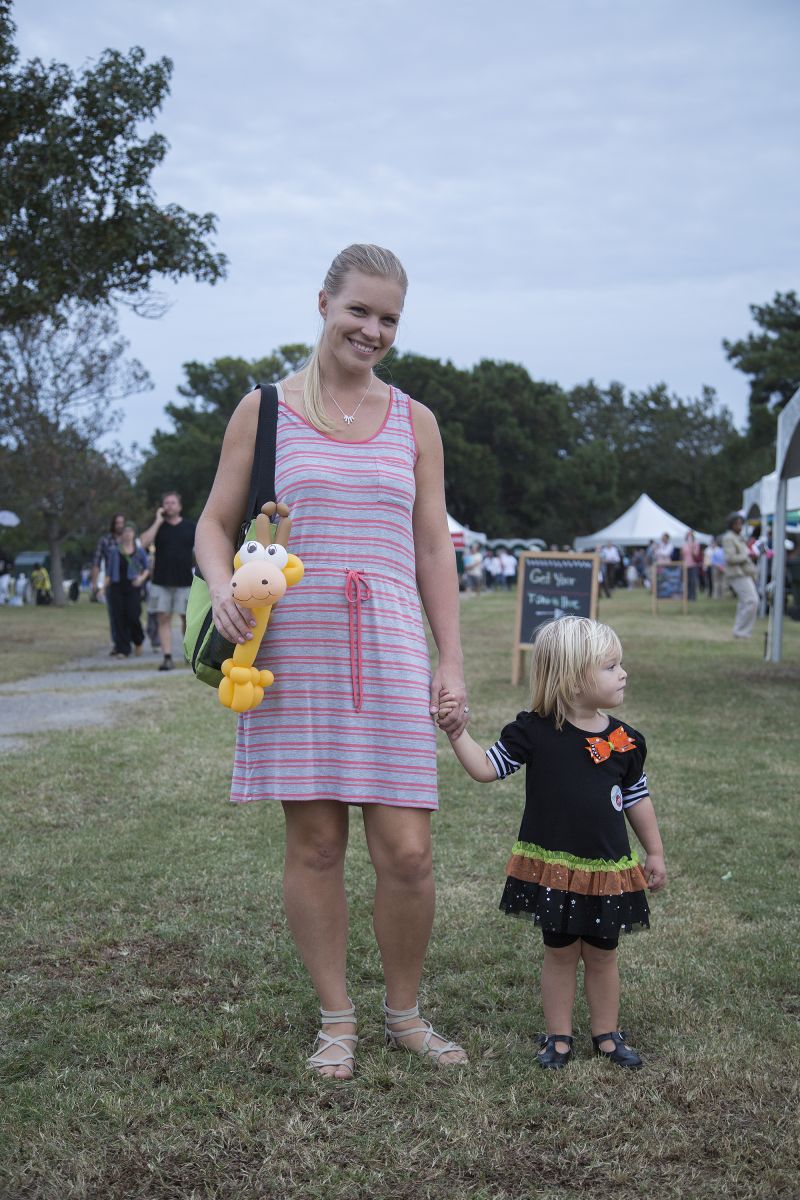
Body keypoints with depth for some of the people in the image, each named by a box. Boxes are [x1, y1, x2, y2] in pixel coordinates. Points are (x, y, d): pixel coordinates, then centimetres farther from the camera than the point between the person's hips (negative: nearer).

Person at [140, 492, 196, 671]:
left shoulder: (190, 527, 8)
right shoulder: (157, 526, 7)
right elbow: (144, 542, -10)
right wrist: (158, 521, -10)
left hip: (184, 582, 0)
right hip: (161, 582, 1)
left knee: (187, 618, 3)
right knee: (164, 619, -4)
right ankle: (167, 657, -4)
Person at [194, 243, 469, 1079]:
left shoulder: (413, 422, 12)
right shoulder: (264, 409, 7)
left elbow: (433, 549, 13)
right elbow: (216, 522, 9)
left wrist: (451, 662, 7)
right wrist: (221, 588, -12)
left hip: (389, 651, 1)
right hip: (292, 652, -1)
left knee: (406, 852, -3)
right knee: (314, 844, 3)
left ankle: (403, 1012, 20)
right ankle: (336, 1019, 20)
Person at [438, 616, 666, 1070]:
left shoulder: (625, 741, -3)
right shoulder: (534, 732, -11)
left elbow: (638, 800, 9)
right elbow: (486, 767, -7)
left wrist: (655, 853, 13)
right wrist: (458, 731, -19)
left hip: (608, 868, 2)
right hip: (553, 867, -2)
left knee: (602, 954, 13)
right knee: (560, 953, 10)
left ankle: (607, 1033, 28)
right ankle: (559, 1036, 23)